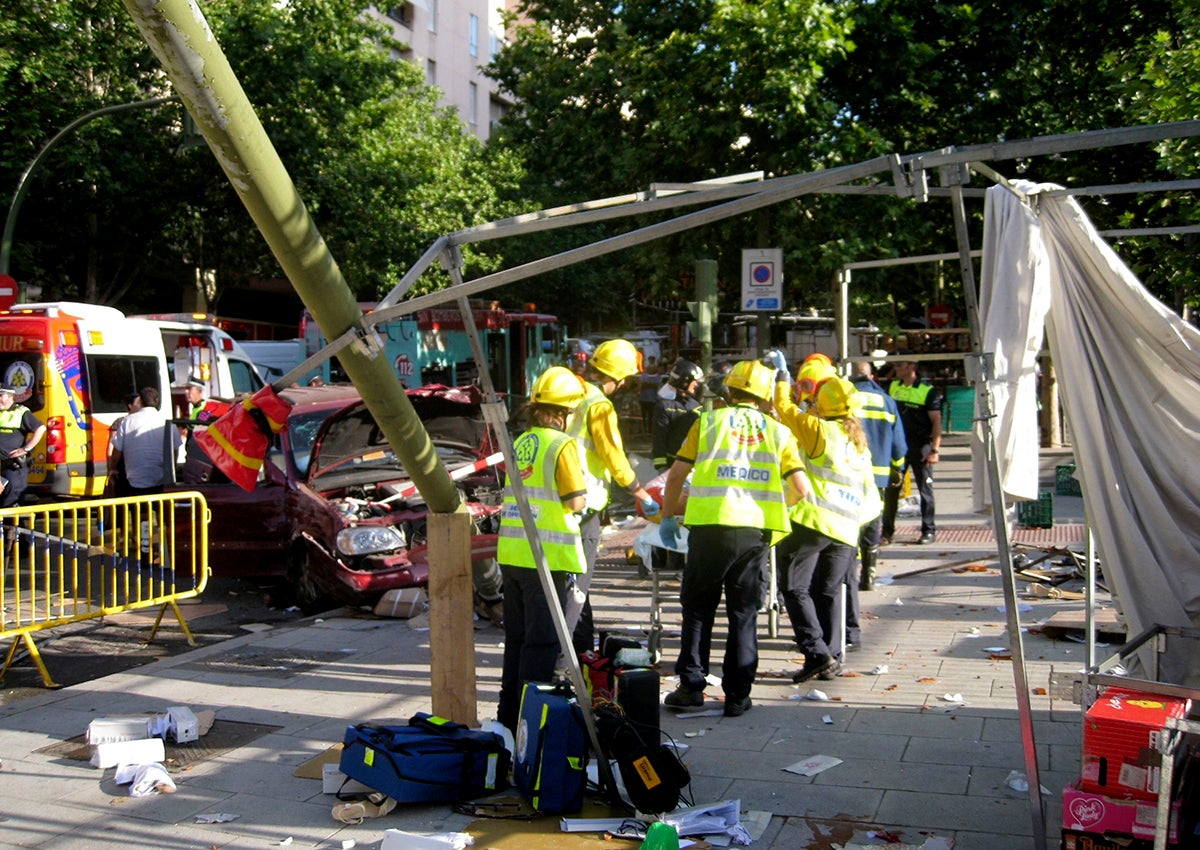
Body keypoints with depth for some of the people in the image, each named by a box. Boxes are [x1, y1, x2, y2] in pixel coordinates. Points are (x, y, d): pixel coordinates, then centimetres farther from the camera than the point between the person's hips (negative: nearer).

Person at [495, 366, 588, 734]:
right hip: (545, 556, -7)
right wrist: (584, 494, 6)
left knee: (517, 636, 16)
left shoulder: (521, 443, 11)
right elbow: (576, 502, -14)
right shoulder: (562, 445, -12)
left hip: (511, 552, 7)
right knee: (542, 639, 0)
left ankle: (509, 714, 24)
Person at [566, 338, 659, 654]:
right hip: (584, 504, -9)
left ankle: (584, 644, 29)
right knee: (577, 582, -4)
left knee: (577, 577, 18)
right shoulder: (599, 406, -14)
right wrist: (643, 496, -2)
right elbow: (614, 458, -13)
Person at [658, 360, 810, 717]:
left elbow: (676, 474, 5)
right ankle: (737, 695, 12)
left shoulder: (709, 421, 9)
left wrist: (668, 516, 19)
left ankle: (691, 686, 12)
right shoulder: (778, 431, 11)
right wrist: (782, 500, 26)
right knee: (744, 614, 11)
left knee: (698, 609, 12)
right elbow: (801, 488, 4)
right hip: (756, 528, 1)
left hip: (710, 526, -1)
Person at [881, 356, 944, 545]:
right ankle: (887, 531, 8)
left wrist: (934, 450, -17)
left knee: (925, 489, 5)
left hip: (920, 445, -4)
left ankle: (929, 531, 15)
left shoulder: (928, 391, -9)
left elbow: (936, 422, -11)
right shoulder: (893, 386, 7)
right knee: (891, 488, 2)